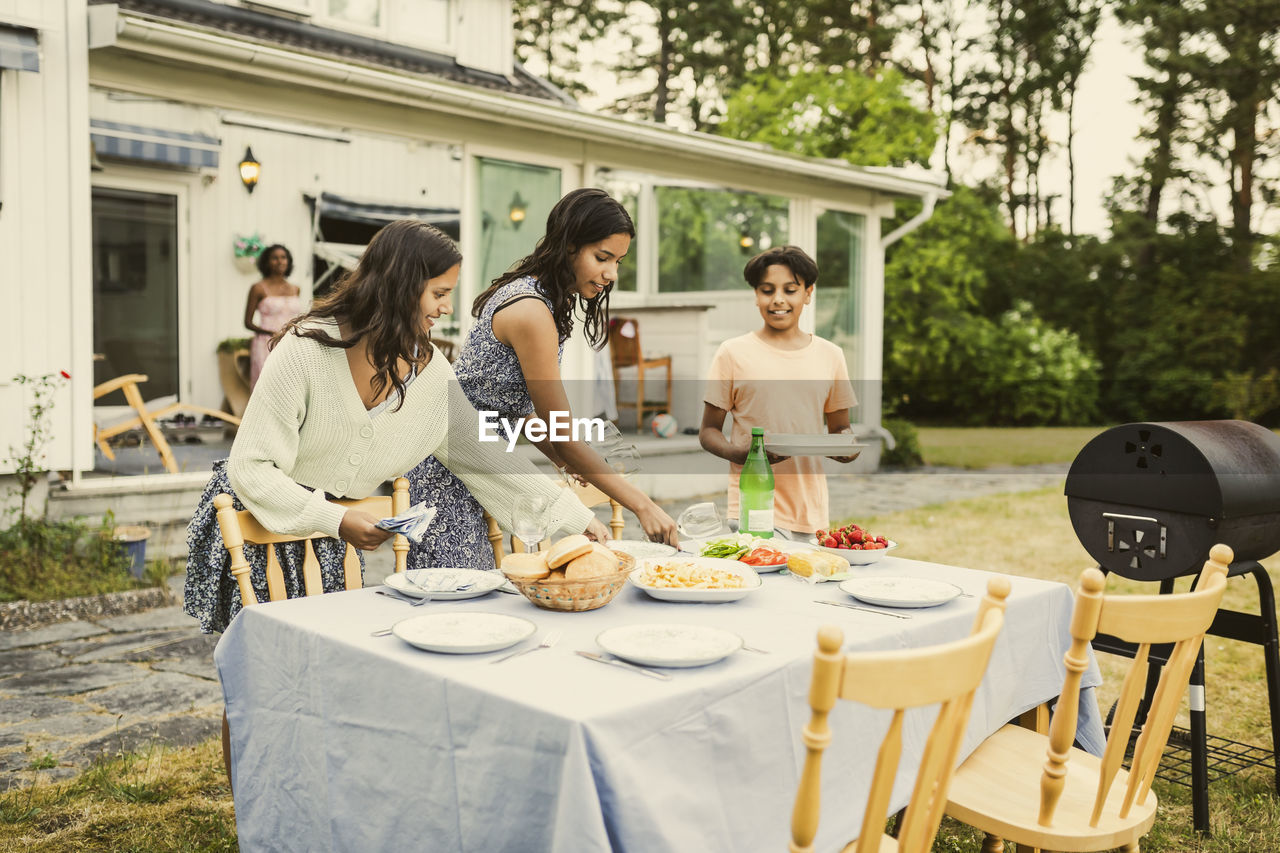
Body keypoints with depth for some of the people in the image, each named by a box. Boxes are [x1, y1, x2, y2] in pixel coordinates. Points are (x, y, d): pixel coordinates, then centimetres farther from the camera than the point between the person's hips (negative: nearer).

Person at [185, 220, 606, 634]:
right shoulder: (307, 349, -22)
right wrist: (334, 519, -29)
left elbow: (479, 453, -1)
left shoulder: (428, 367, -6)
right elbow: (250, 467, -19)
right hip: (260, 523, -4)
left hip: (334, 540, 4)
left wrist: (575, 518, -2)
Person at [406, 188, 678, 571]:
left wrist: (568, 463, 3)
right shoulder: (531, 312, -21)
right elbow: (563, 435, -20)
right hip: (444, 473, -10)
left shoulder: (534, 293, 8)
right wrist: (642, 505, -16)